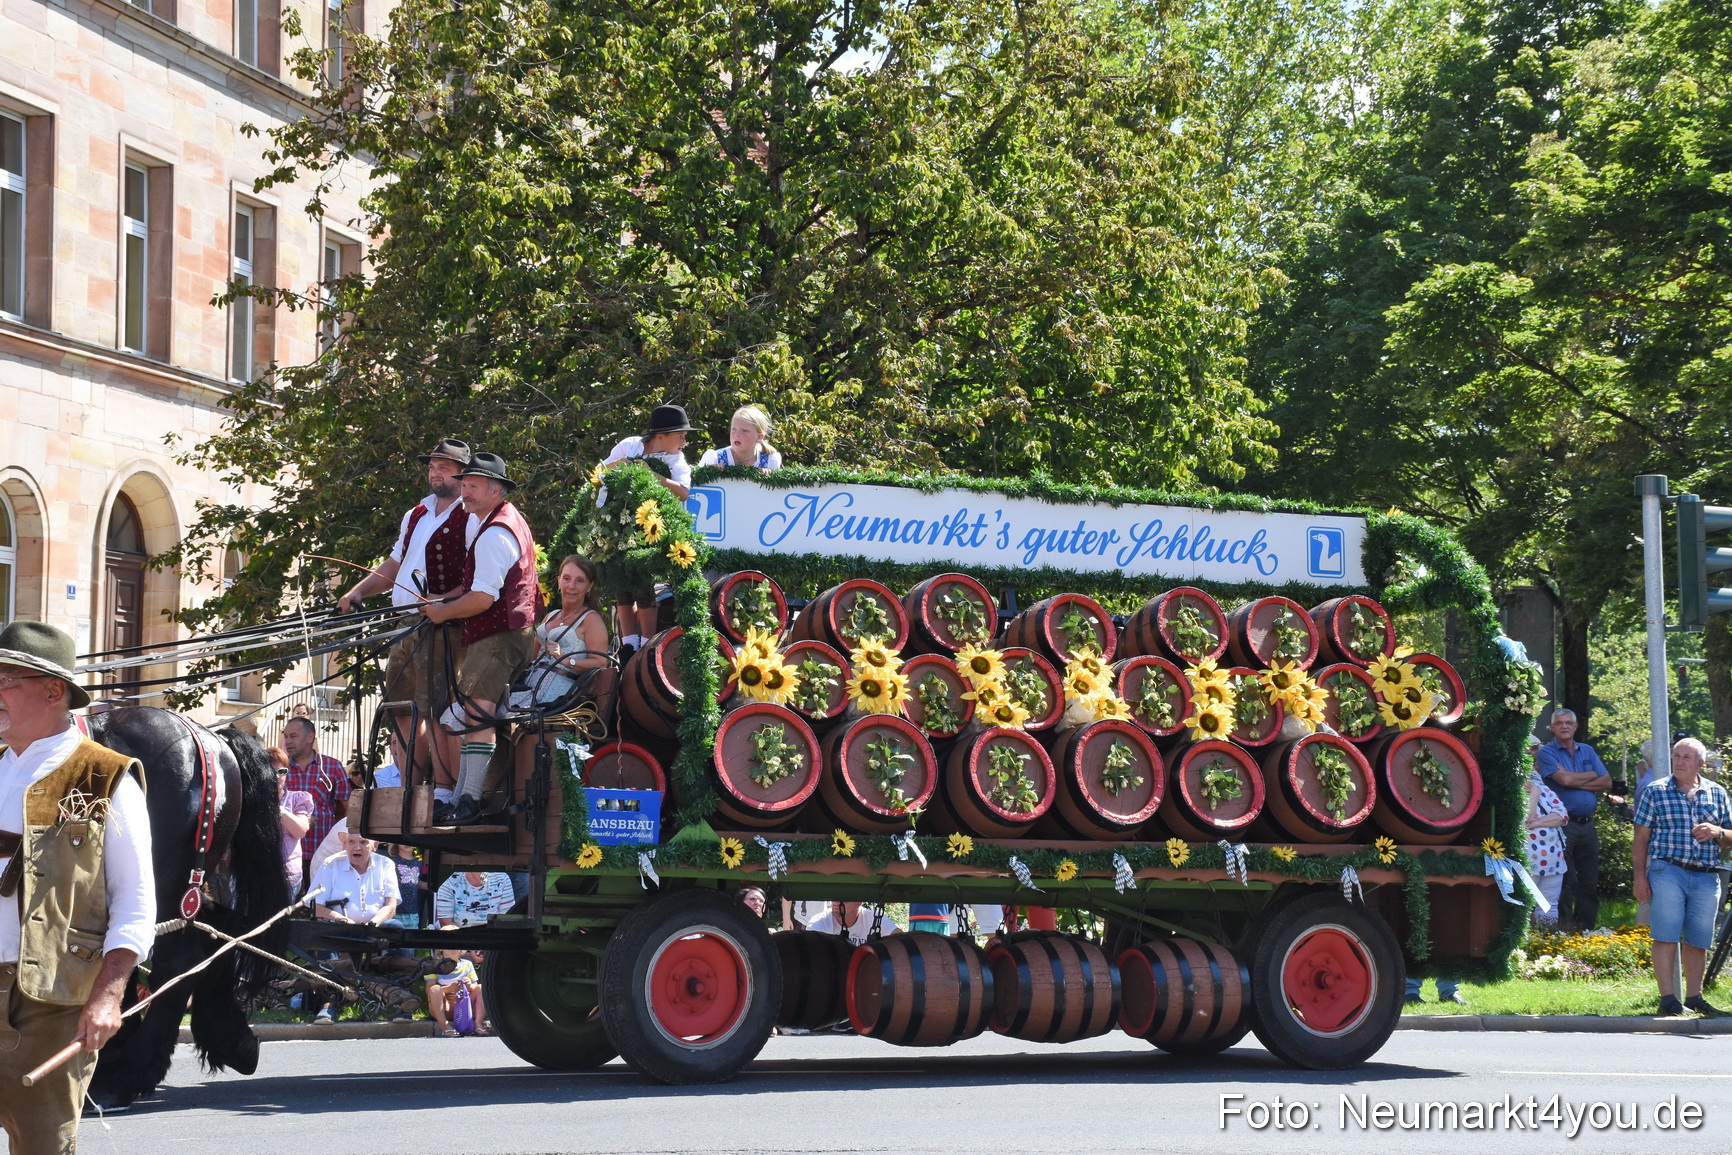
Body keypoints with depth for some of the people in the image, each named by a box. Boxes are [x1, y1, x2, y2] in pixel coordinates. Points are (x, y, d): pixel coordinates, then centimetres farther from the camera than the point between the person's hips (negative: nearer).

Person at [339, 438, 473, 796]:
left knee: (437, 712, -12)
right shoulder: (416, 515, 21)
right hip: (404, 628, 9)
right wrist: (359, 591, 16)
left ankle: (443, 793, -10)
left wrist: (447, 601, -26)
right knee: (402, 712, 9)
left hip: (441, 628, -9)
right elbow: (394, 565, 29)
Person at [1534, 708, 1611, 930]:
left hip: (1587, 824, 5)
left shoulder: (1587, 751, 16)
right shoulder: (1547, 752, 0)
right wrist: (1591, 776, 0)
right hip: (1563, 825, -5)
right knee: (1566, 881, -7)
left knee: (1590, 882, 7)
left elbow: (1607, 782, 6)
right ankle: (1565, 930, -3)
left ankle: (1586, 928, 12)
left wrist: (1576, 782, -6)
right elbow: (1564, 779, -15)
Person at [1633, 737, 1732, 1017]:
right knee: (1666, 937, -8)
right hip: (1668, 872, -3)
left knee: (1699, 940, 7)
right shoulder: (1656, 792, 5)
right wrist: (1640, 876, -4)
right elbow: (1640, 838, 4)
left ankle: (1694, 998, 18)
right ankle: (1668, 999, -6)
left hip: (1706, 877, 3)